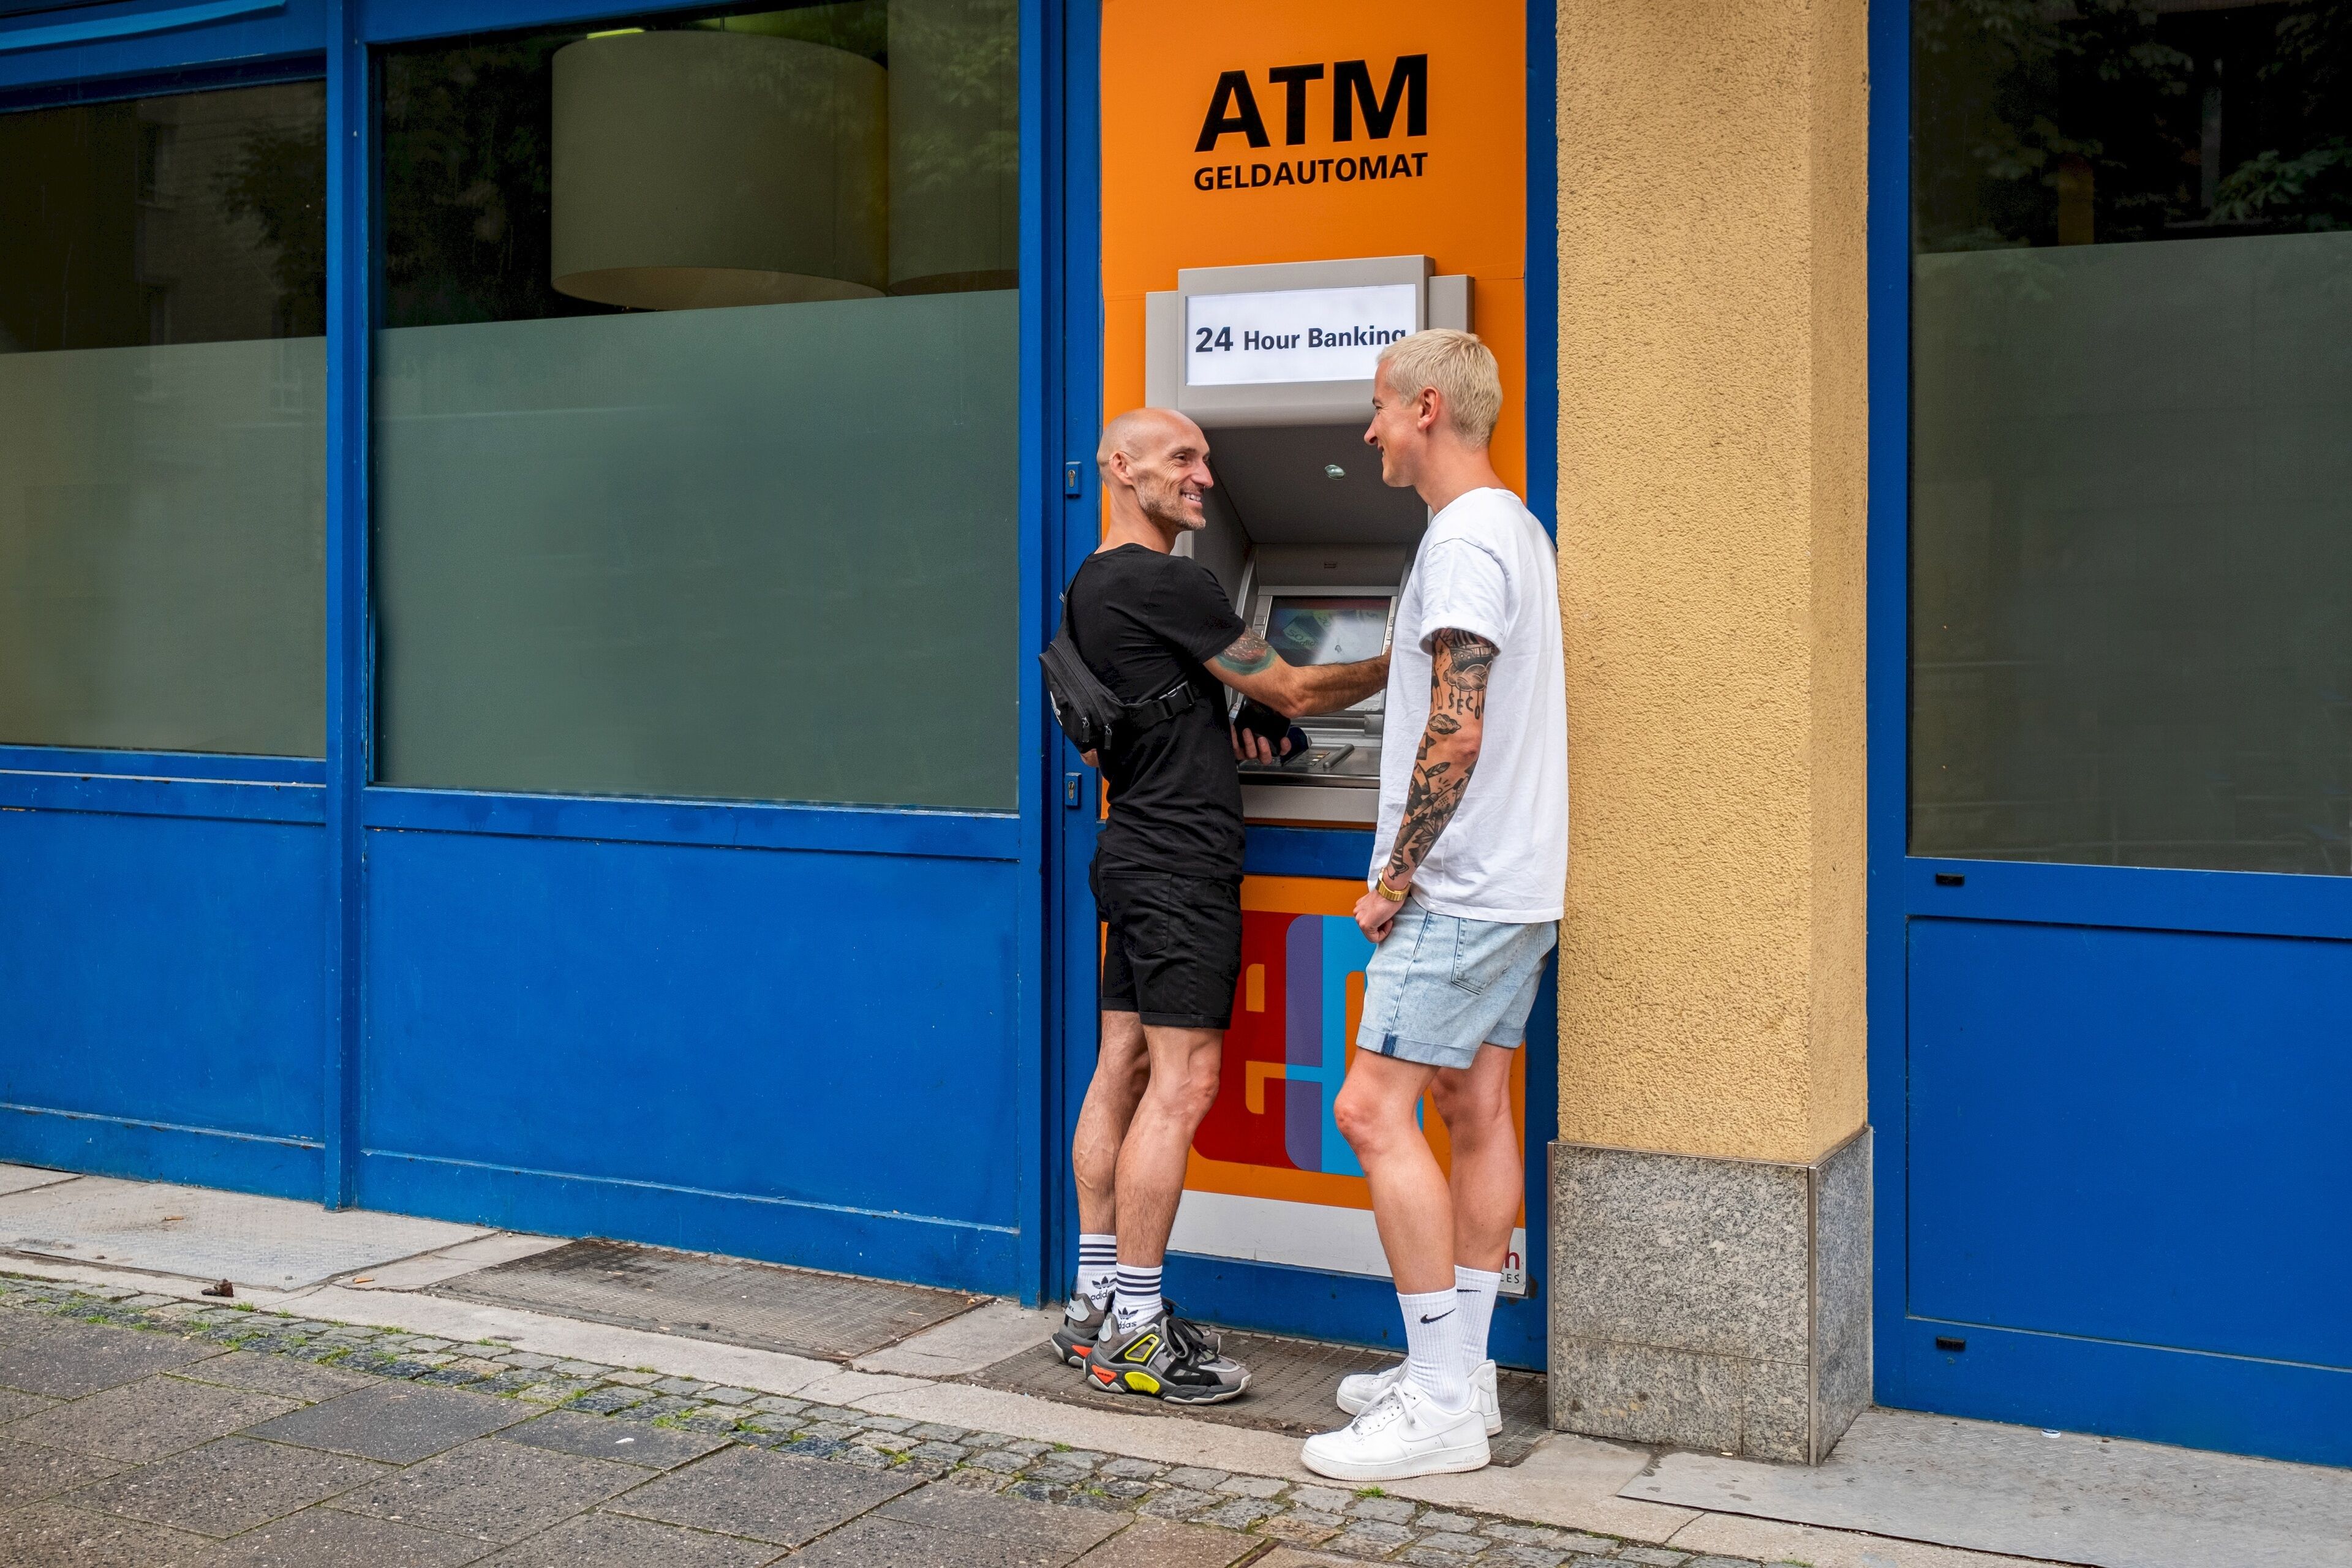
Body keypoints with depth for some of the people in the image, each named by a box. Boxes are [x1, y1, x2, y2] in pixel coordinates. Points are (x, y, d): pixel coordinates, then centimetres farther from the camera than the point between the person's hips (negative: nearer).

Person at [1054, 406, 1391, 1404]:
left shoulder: (1092, 586, 15)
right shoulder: (1164, 582, -14)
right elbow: (1293, 693, -8)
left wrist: (1217, 727, 16)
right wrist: (1395, 668, 5)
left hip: (1133, 854, 10)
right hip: (1180, 857, -10)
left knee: (1124, 1068, 10)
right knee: (1182, 1085, -8)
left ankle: (1095, 1304, 15)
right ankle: (1133, 1331, -5)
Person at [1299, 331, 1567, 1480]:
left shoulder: (1463, 540, -15)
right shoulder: (1519, 532, 17)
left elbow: (1454, 736, -22)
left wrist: (1395, 879, -15)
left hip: (1460, 892, -10)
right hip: (1517, 885, 10)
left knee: (1373, 1109, -9)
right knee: (1474, 1113, 11)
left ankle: (1441, 1402, -5)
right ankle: (1459, 1373, 18)